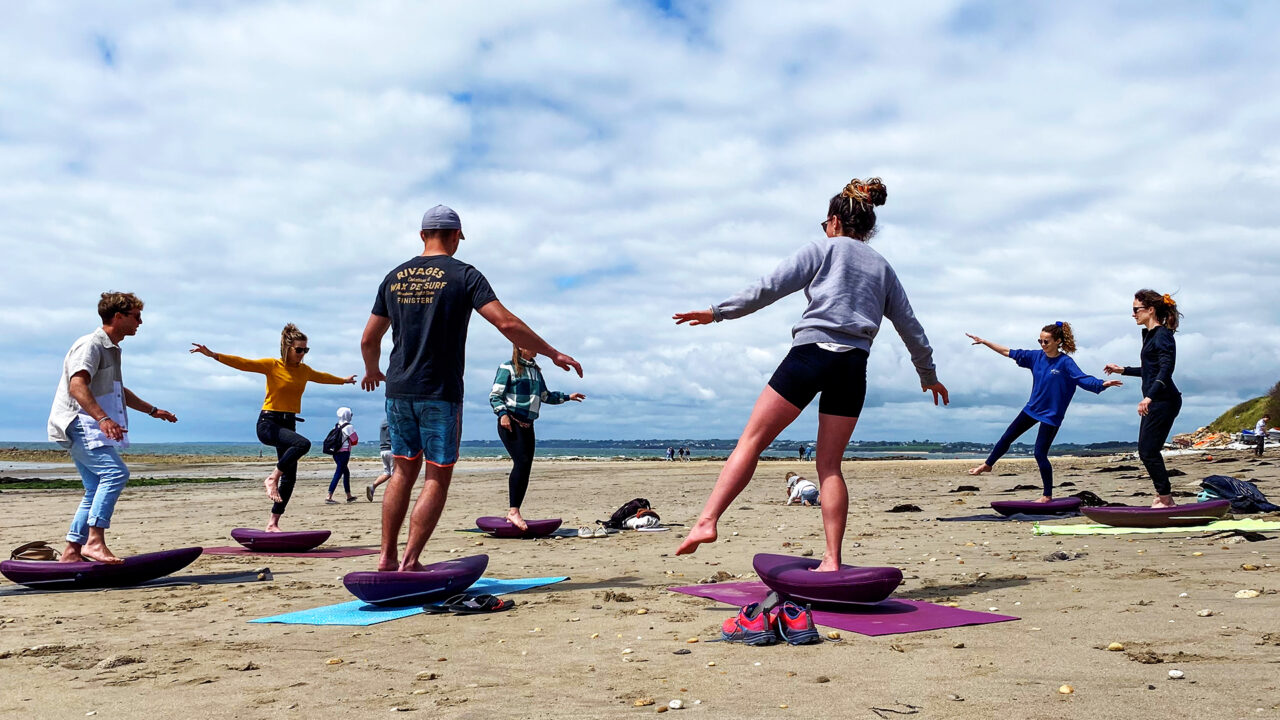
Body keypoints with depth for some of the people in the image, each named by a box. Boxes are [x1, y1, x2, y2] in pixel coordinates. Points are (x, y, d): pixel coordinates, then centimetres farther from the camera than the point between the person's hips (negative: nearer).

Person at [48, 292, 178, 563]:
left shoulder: (111, 349, 21)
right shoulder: (91, 344, -11)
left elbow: (118, 391, 35)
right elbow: (77, 386, -26)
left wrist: (153, 410, 38)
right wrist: (103, 418, -39)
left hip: (88, 429, 11)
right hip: (76, 424, -11)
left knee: (96, 491, 9)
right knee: (116, 472, -25)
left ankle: (71, 552, 13)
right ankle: (94, 541, -28)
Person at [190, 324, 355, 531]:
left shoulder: (304, 370, 12)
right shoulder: (272, 365, -5)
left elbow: (323, 377, 32)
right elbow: (243, 363, -15)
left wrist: (343, 380, 46)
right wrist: (213, 355, -28)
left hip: (288, 425, 6)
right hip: (268, 423, -6)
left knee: (290, 477, 1)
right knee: (303, 443, -34)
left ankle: (273, 523, 9)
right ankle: (272, 478, -16)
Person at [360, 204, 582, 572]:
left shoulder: (394, 277, 11)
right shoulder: (463, 275, -4)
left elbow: (368, 340, 15)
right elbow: (506, 324, -15)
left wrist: (372, 372, 35)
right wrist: (553, 354, -7)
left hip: (399, 391, 5)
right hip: (440, 393, -5)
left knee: (404, 470, 17)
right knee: (437, 477, 3)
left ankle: (387, 556, 19)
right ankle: (409, 562, 0)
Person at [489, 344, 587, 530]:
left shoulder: (535, 371, 20)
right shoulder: (507, 368, 0)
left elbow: (545, 396, 31)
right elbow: (495, 395, -5)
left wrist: (567, 397, 26)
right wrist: (502, 413, -20)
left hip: (527, 425, 7)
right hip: (510, 423, -7)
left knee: (526, 467, 0)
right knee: (521, 461, -22)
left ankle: (512, 514, 5)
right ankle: (513, 510, -23)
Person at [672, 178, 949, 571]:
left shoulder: (823, 248, 10)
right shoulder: (883, 267, 23)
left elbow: (770, 287, -1)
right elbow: (910, 327, 26)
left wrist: (717, 312, 4)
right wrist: (928, 375, 39)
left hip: (811, 352, -4)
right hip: (854, 366, 5)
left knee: (751, 439, -4)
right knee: (830, 465, 8)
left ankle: (706, 521, -15)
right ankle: (832, 559, 4)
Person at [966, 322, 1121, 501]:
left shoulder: (1066, 363, -16)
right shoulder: (1037, 356, -1)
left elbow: (1084, 379, -27)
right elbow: (1009, 353, 5)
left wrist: (1103, 384, -46)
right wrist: (984, 342, 5)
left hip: (1050, 415, -6)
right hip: (1032, 409, 6)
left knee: (1040, 454, -5)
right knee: (1007, 438, 15)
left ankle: (1048, 496, 9)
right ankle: (988, 465, 38)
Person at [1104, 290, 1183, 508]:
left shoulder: (1162, 335, -13)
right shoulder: (1149, 335, 17)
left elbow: (1166, 369, -25)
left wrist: (1149, 397, -34)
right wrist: (1122, 370, 36)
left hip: (1164, 400, -10)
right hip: (1154, 401, 10)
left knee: (1149, 451, -9)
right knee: (1144, 451, 13)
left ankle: (1166, 499, 0)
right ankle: (1163, 493, 23)